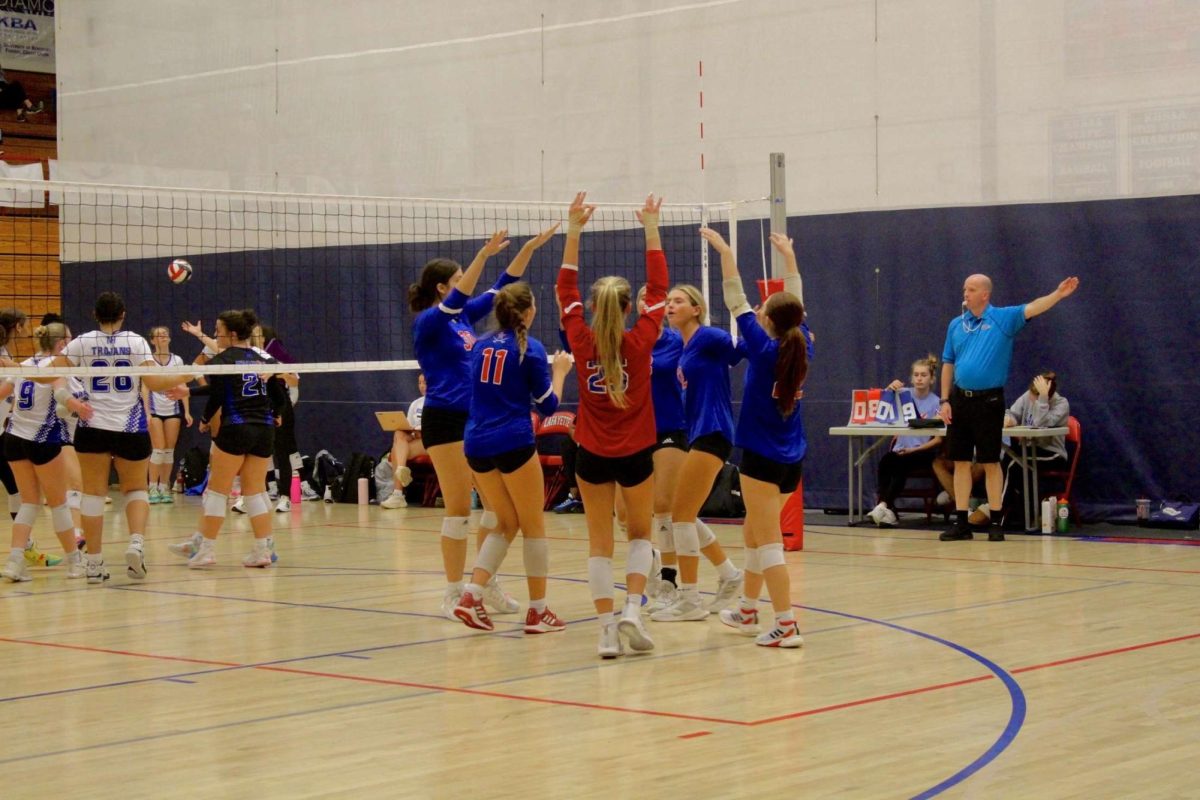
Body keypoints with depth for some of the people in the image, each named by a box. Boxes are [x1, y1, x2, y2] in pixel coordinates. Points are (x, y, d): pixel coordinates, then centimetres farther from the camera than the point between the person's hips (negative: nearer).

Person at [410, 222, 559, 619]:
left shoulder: (464, 317, 13)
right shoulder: (427, 322, -9)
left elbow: (501, 288, 17)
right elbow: (456, 299, -27)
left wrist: (530, 248, 10)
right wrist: (484, 254, -37)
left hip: (479, 419, 8)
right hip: (445, 421, -8)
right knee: (459, 508, -5)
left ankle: (486, 582, 17)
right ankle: (453, 593, 3)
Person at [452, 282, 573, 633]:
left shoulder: (482, 346, 10)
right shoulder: (530, 348, -6)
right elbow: (547, 405, -3)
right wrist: (560, 371, 13)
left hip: (477, 444, 6)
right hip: (513, 443, -6)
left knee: (506, 522, 17)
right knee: (533, 525, 8)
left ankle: (471, 595, 0)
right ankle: (538, 611, 11)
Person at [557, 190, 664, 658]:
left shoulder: (581, 342, -8)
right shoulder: (640, 341, -12)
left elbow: (566, 289, 3)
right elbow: (658, 288, -2)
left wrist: (574, 231, 5)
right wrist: (651, 230, 2)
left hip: (592, 455, 1)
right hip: (636, 453, -1)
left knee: (599, 542, 7)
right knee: (640, 535, 16)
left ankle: (608, 629, 1)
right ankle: (632, 609, -4)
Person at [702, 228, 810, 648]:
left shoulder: (764, 348, -13)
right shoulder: (802, 346, 2)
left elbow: (736, 301, -8)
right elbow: (794, 305, 16)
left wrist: (725, 251, -2)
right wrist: (788, 256, 26)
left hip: (762, 457, -7)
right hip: (791, 459, 7)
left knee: (768, 541, -7)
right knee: (754, 532, 20)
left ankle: (786, 625, -12)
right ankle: (747, 612, 30)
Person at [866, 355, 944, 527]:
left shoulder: (936, 403, -1)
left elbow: (938, 439, -5)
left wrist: (913, 450, -16)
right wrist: (890, 390, -19)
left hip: (924, 451, -3)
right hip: (900, 449, 3)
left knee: (902, 464, -35)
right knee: (885, 461, -30)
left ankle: (884, 505, -38)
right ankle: (888, 510, -36)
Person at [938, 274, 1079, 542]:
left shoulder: (1003, 318, -2)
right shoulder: (956, 325, 10)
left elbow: (1032, 309, -18)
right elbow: (948, 364, 12)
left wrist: (1058, 294, -35)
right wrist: (945, 401, 5)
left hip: (988, 400, -4)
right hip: (959, 399, 4)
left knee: (990, 463, 0)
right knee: (960, 462, 6)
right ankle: (961, 523, 12)